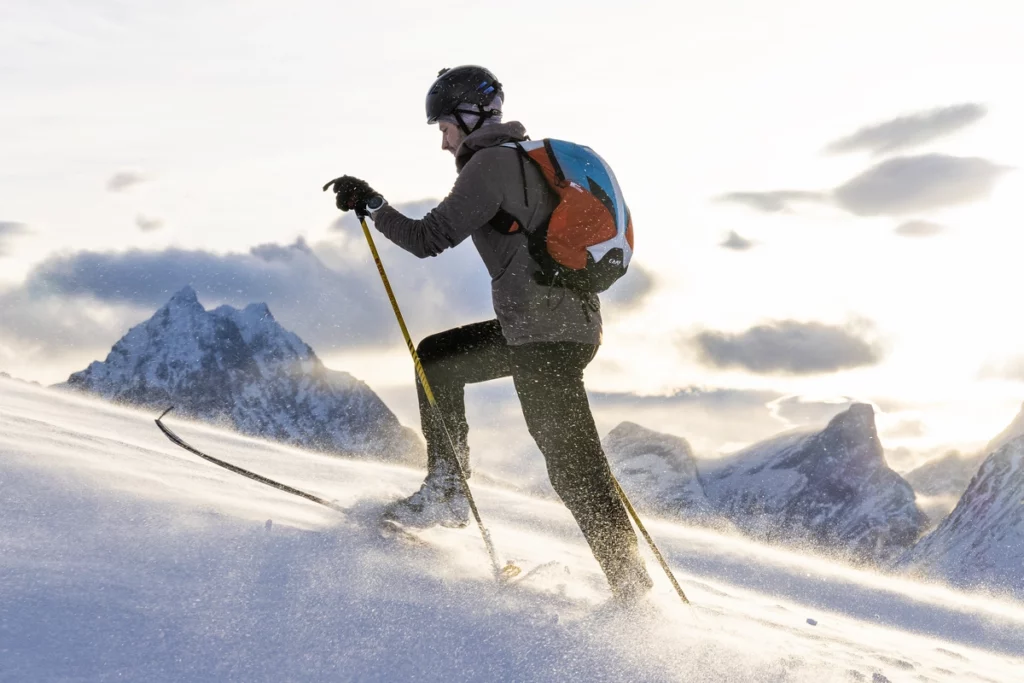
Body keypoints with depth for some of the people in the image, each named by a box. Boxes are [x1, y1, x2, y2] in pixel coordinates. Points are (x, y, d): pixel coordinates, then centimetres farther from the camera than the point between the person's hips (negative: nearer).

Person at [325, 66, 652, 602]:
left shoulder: (490, 164, -10)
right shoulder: (532, 158, 18)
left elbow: (429, 239, -13)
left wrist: (370, 204, -1)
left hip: (545, 335, -10)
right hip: (574, 320, 10)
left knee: (571, 462, -8)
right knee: (437, 357, 21)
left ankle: (628, 576, -6)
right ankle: (447, 491, 20)